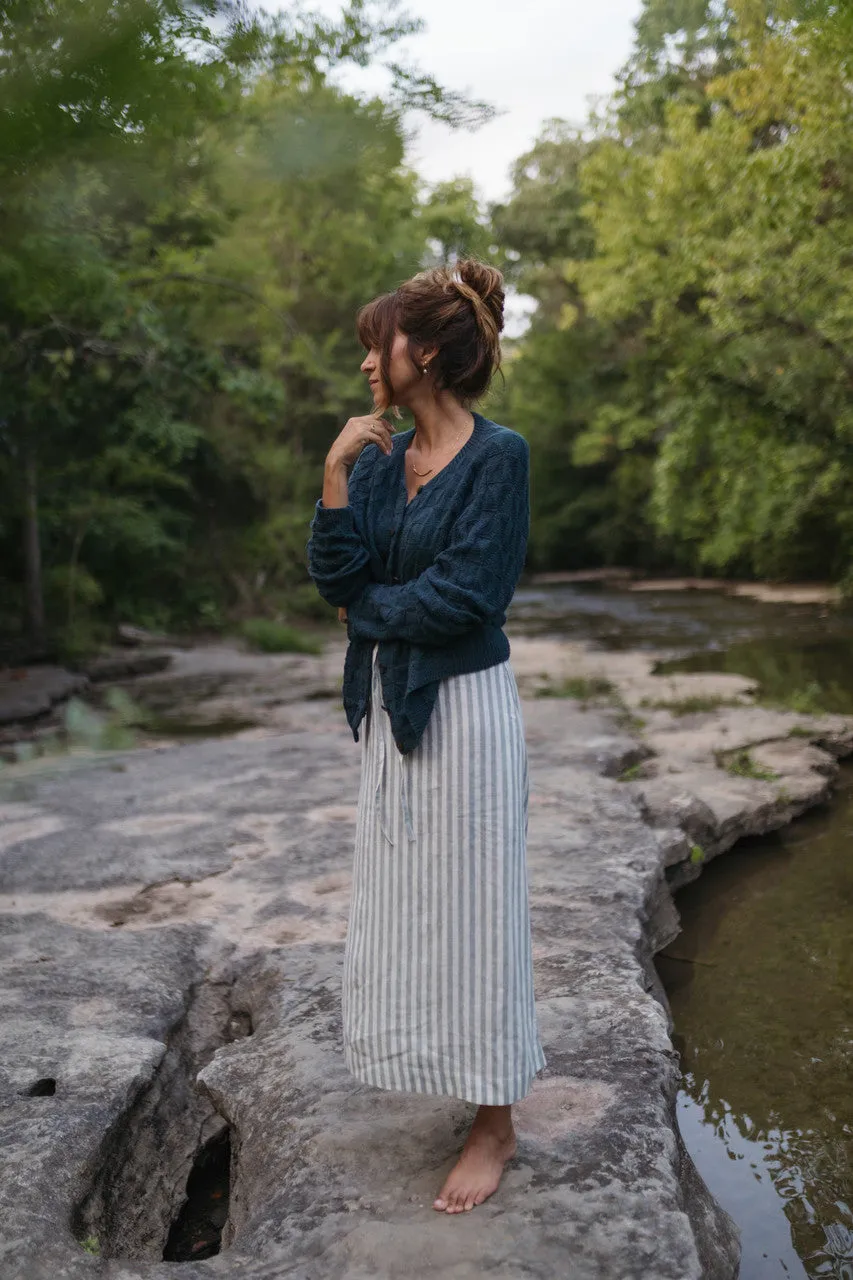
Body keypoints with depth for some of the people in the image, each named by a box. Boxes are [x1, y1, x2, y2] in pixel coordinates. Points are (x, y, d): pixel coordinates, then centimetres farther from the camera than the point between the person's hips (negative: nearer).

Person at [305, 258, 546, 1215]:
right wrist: (336, 471, -9)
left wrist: (366, 609, -6)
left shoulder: (497, 456, -12)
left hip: (463, 706, -7)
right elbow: (335, 576, -1)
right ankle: (450, 1070, 39)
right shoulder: (377, 457, 7)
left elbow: (467, 595, -19)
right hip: (392, 706, 7)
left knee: (469, 906, 3)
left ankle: (496, 1125, 21)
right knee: (404, 902, 17)